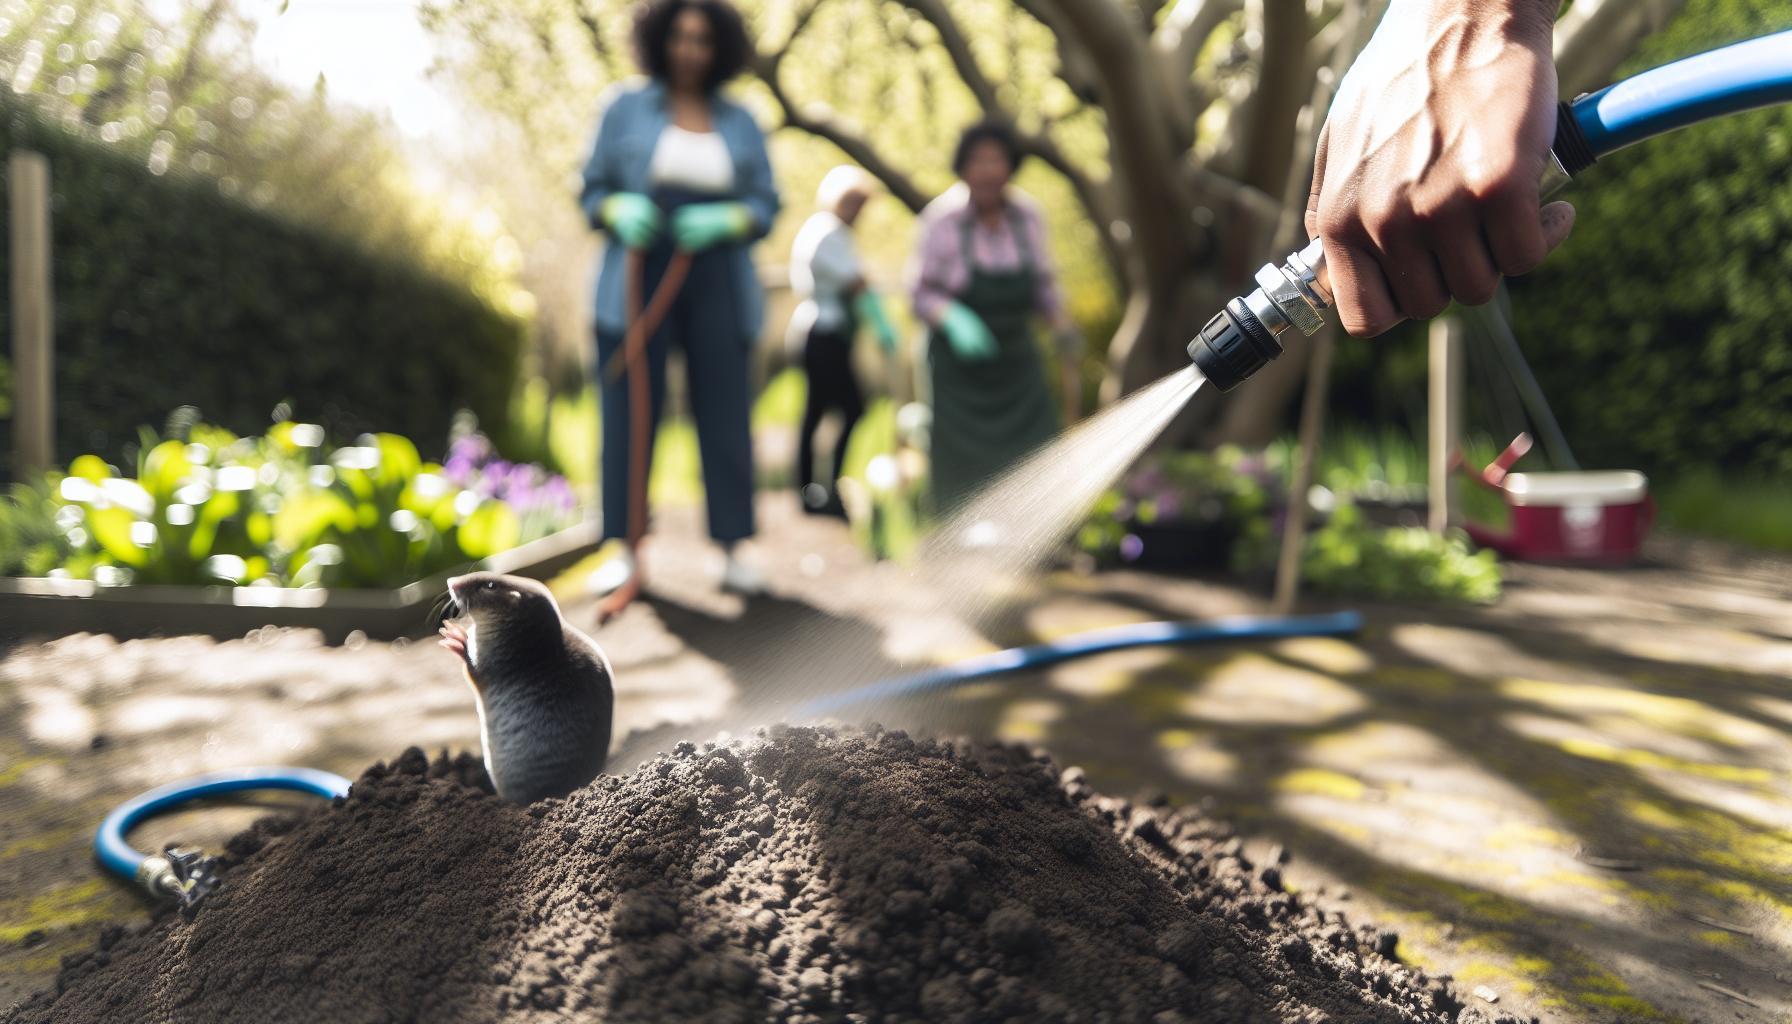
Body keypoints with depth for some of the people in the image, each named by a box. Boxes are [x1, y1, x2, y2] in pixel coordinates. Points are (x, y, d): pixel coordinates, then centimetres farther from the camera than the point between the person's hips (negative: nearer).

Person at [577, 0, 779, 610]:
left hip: (718, 286, 1)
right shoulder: (626, 106, 9)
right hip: (637, 281, -1)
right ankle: (625, 552, 6)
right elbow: (593, 190, 8)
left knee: (724, 416, -1)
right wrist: (619, 212, -14)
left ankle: (733, 551, 6)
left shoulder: (739, 121, 11)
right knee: (629, 414, -3)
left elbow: (765, 204, 7)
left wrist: (725, 222, -13)